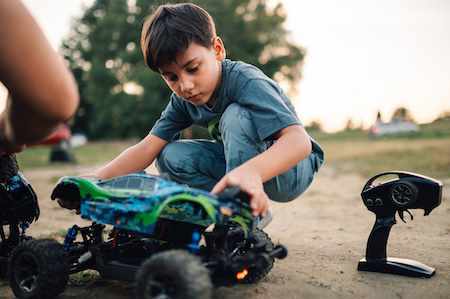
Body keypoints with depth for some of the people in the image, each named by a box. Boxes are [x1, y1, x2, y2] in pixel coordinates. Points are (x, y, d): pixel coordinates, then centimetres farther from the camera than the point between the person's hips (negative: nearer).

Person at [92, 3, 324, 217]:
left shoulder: (244, 81, -28)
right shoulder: (183, 98, -7)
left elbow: (300, 141, -41)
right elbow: (146, 149, -12)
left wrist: (250, 171, -60)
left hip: (292, 170, -6)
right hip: (243, 163, 6)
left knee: (236, 116, -32)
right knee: (170, 156, -13)